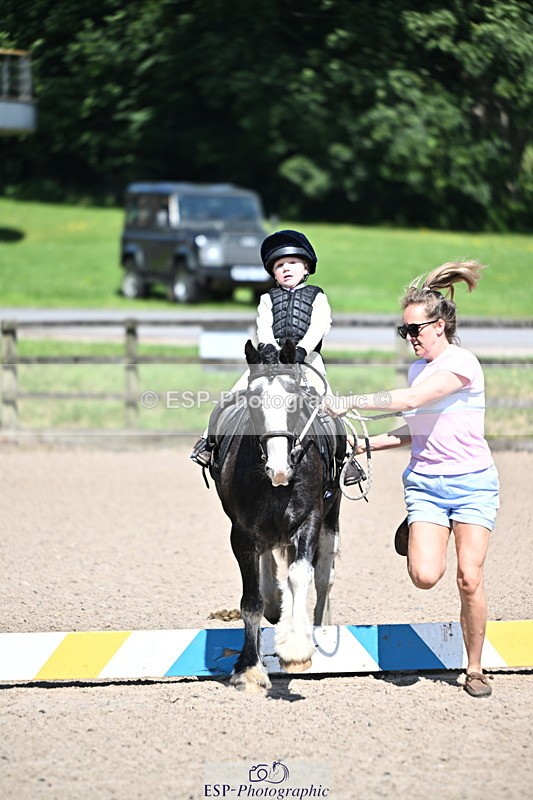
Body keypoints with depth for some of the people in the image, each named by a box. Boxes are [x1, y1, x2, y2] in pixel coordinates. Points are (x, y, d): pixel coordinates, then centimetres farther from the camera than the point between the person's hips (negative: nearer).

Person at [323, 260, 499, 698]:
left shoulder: (462, 364, -14)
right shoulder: (419, 369, 11)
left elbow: (410, 401, -23)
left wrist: (349, 402, -21)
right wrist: (367, 444, 10)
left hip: (472, 484, -5)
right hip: (425, 481, 5)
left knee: (470, 578, -11)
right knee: (425, 576, -16)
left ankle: (475, 669, 4)